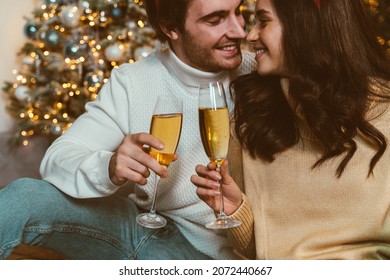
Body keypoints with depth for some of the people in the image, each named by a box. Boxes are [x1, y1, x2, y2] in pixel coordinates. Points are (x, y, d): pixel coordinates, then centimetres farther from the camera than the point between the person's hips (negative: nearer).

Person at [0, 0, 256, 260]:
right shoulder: (130, 81, -5)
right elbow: (57, 157, -11)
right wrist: (107, 169, -32)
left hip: (205, 247, -2)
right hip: (140, 218, 2)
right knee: (24, 196, -19)